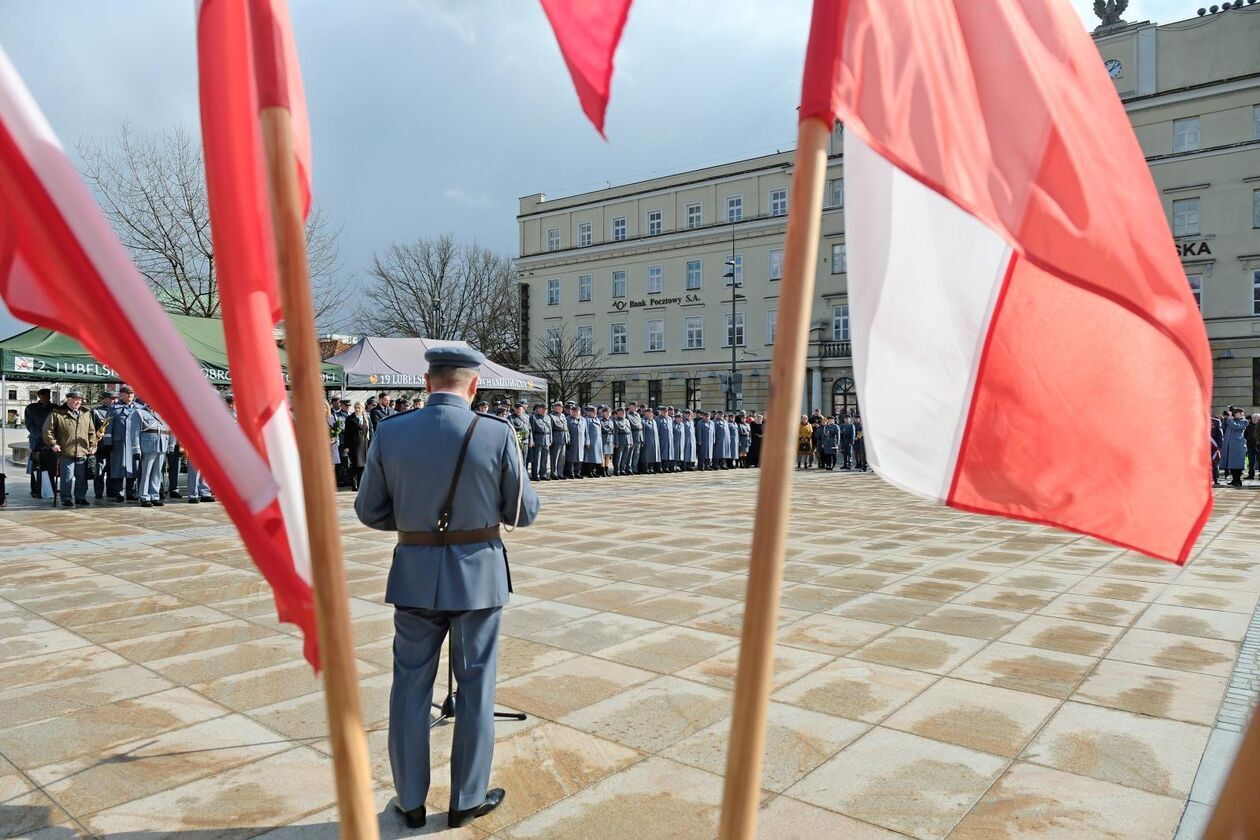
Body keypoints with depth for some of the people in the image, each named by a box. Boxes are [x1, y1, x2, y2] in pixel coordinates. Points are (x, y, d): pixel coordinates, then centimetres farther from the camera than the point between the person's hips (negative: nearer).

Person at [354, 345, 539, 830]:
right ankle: (467, 800, 25)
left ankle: (410, 801, 28)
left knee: (411, 688, 15)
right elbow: (524, 513, -5)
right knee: (475, 689, 12)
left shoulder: (389, 432, -6)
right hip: (477, 575, -2)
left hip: (415, 575, 2)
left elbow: (369, 511, 0)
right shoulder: (497, 434, -13)